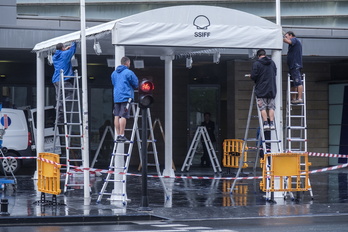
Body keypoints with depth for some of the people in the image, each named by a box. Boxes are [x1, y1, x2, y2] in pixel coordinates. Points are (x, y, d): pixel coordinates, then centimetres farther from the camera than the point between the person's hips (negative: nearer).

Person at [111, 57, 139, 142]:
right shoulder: (129, 73, -7)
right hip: (126, 97, -6)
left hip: (116, 97, 6)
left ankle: (118, 135, 7)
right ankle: (122, 135, -10)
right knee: (123, 116, -7)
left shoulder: (114, 73, 15)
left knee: (117, 116, 6)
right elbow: (136, 84, -2)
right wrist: (129, 86, 17)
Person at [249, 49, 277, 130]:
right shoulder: (272, 63, 9)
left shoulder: (256, 64, -8)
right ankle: (271, 123, 0)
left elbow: (253, 76, -13)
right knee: (271, 107, 6)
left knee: (263, 108, -2)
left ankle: (265, 123, -9)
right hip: (271, 90, 4)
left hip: (261, 90, -4)